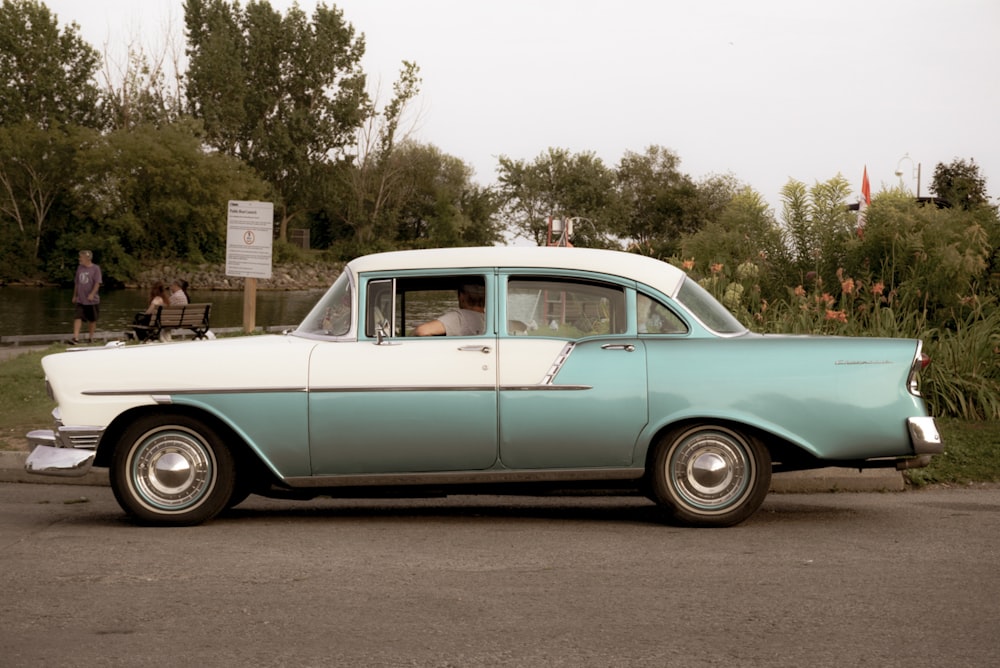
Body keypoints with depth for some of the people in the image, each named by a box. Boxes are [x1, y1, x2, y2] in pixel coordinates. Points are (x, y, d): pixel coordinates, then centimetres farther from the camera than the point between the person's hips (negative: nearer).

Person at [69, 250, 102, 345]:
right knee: (77, 317, -10)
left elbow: (97, 283, -11)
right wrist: (74, 295, 16)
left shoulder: (95, 269, -6)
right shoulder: (80, 268, 9)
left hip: (92, 299, -3)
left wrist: (92, 294, -22)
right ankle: (75, 338, -16)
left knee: (92, 319, 8)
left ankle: (91, 337, 24)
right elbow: (76, 283, 16)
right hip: (80, 300, 3)